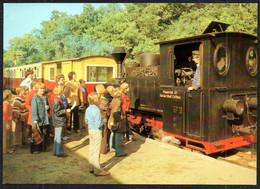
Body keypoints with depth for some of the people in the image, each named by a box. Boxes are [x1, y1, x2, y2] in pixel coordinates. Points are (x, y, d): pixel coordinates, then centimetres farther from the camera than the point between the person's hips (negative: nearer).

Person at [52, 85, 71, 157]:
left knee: (57, 136, 17)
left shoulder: (56, 99, 11)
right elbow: (57, 112, -20)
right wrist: (66, 111, -21)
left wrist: (65, 111, 20)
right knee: (59, 137, -2)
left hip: (57, 122, 10)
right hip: (59, 122, -10)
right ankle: (59, 152, 6)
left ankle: (56, 151, 27)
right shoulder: (57, 101, -20)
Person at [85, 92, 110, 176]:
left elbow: (86, 120, 13)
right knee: (96, 150, 0)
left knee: (91, 149, 16)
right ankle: (97, 170, 10)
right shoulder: (96, 110, -22)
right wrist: (102, 122, -5)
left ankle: (91, 168, 28)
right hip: (97, 131, -8)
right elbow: (98, 124, -23)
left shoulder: (88, 109, 3)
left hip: (90, 130, 8)